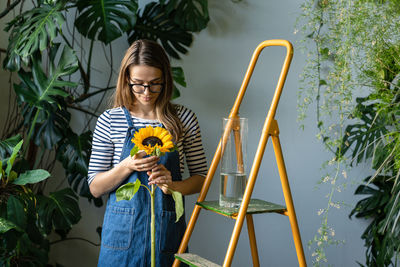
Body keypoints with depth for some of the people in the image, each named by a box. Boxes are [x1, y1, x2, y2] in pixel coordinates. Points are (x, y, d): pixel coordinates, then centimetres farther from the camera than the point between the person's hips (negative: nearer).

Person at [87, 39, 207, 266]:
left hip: (167, 229, 0)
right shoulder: (109, 121, -2)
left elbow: (201, 176, 4)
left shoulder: (184, 119, 0)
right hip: (123, 230, 0)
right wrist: (127, 166, -17)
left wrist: (173, 186, -15)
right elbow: (95, 188, 0)